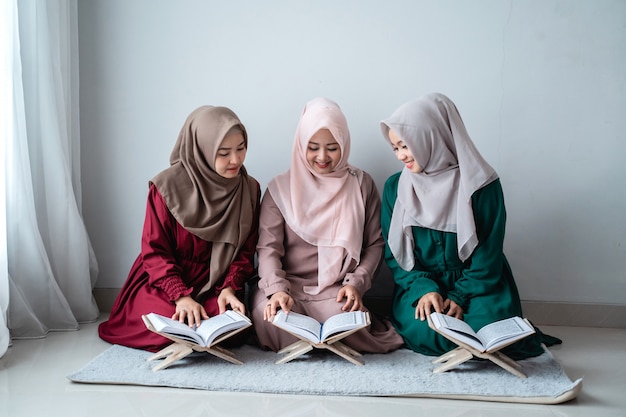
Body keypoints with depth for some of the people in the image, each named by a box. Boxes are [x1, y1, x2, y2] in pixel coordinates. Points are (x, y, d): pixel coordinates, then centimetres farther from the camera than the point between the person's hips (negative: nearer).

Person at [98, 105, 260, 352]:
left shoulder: (249, 189, -2)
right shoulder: (168, 186, -13)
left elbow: (246, 250, 1)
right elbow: (154, 251, -11)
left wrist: (229, 287, -18)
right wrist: (181, 296, -25)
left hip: (216, 286, 3)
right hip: (163, 283, -2)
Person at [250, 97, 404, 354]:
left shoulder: (362, 185, 7)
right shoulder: (280, 188, 4)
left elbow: (375, 244, 9)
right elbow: (268, 247, -3)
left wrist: (356, 283, -8)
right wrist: (277, 289, -21)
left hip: (337, 289, 0)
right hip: (288, 283, 0)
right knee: (269, 316, -32)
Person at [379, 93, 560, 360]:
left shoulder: (481, 184, -6)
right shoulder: (395, 187, 2)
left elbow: (488, 252, -5)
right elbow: (393, 252, 1)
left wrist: (460, 296, -15)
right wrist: (422, 289, -15)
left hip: (475, 284, -1)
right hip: (419, 284, 2)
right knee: (423, 332, -29)